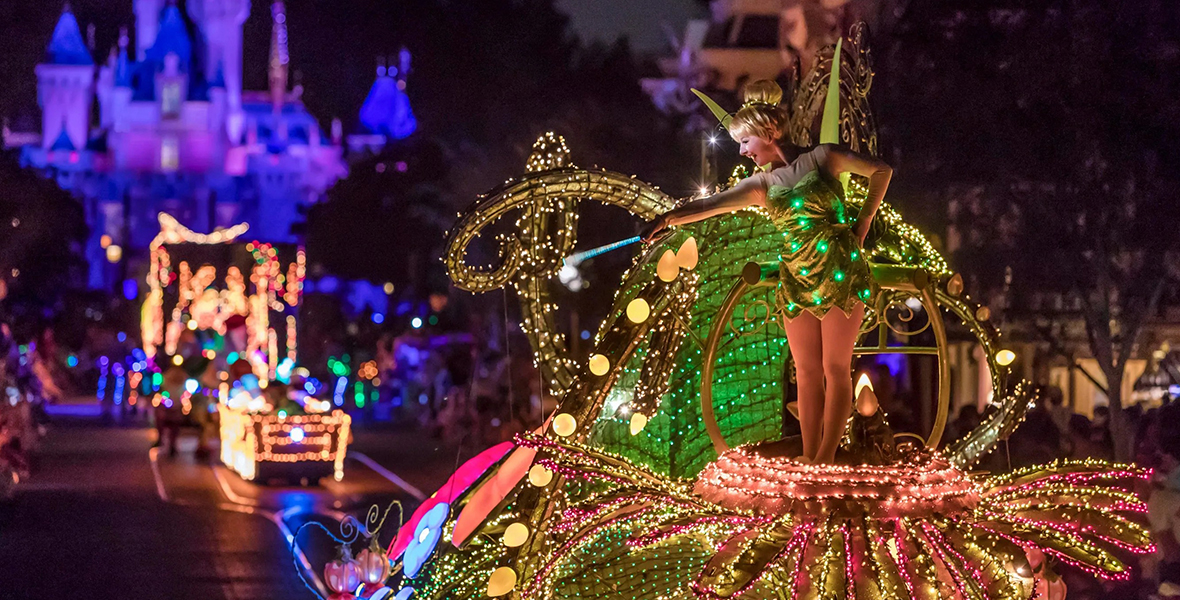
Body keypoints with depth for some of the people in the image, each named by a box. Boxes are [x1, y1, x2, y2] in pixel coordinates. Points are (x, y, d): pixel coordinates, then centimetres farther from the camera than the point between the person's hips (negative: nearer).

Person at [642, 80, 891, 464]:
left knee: (836, 367, -4)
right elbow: (710, 206, -4)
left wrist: (863, 223, 3)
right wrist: (669, 218, -21)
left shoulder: (821, 158, 1)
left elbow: (881, 170, 8)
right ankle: (808, 460, 5)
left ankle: (826, 460, -4)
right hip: (796, 279, 4)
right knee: (806, 372, 3)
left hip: (839, 271, -4)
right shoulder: (763, 186, 10)